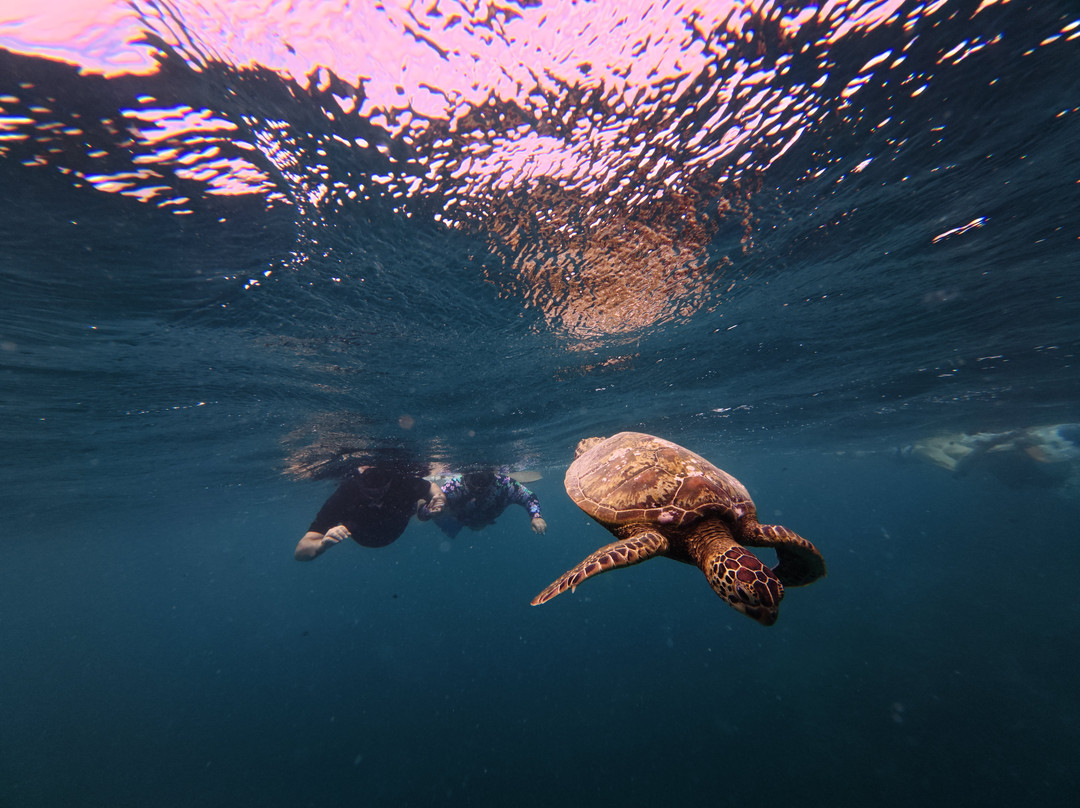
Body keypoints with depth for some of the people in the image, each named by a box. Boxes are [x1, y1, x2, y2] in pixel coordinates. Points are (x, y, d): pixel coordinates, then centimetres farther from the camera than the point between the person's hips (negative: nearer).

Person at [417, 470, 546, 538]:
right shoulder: (453, 486, -47)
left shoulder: (502, 484, -43)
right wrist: (431, 511, -67)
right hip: (457, 518, -1)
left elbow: (530, 497, -30)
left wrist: (536, 516, -49)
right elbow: (421, 513, -44)